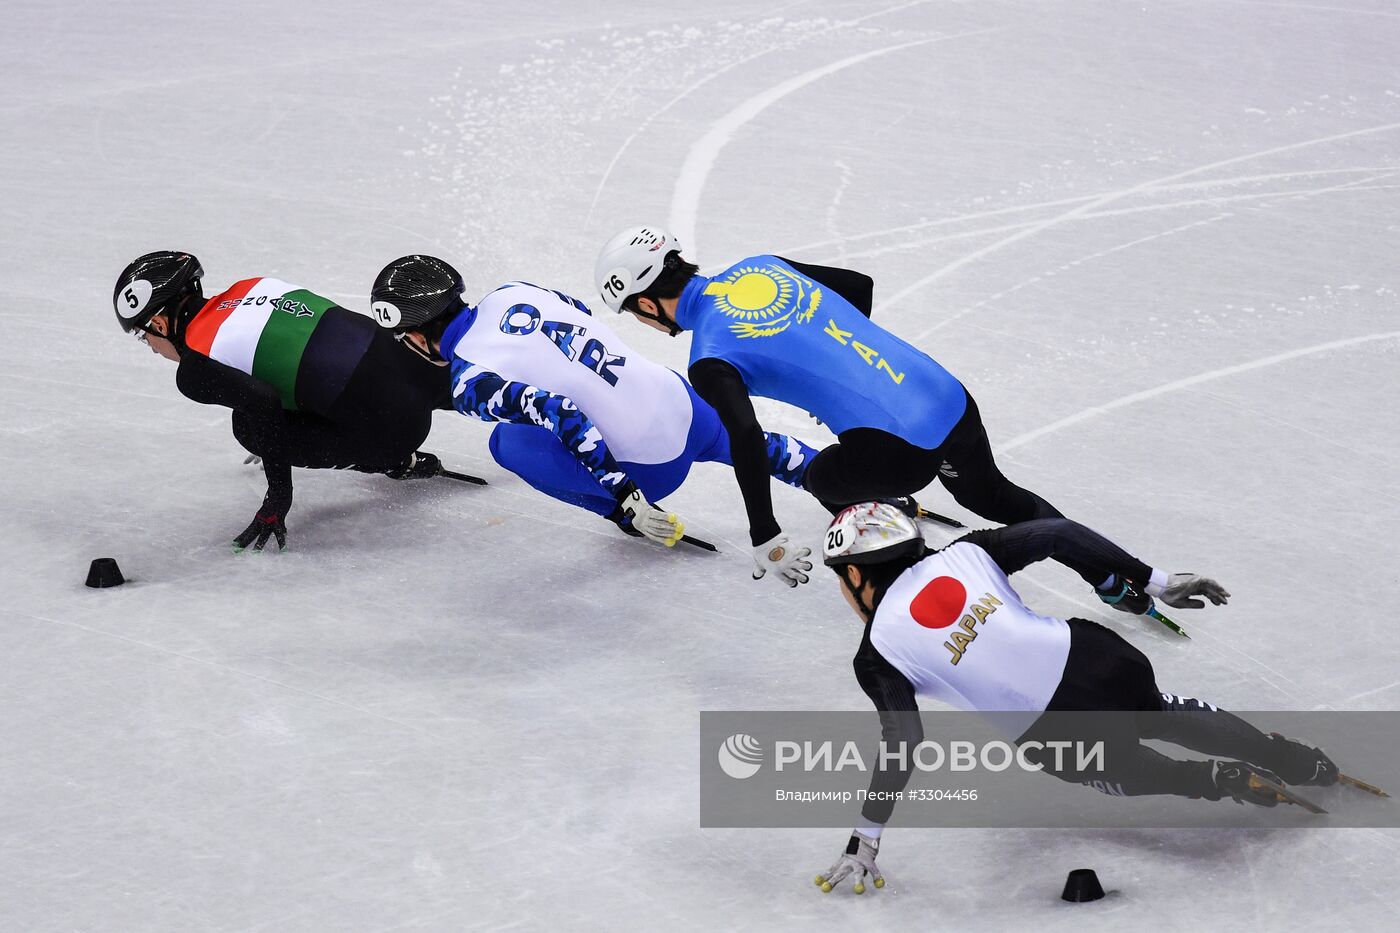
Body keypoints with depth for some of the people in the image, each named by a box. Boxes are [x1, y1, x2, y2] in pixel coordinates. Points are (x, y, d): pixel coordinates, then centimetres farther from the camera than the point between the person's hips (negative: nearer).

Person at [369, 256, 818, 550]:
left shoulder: (471, 383, -19)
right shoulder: (511, 293, 3)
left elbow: (559, 414, -30)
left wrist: (624, 496, -27)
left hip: (651, 468, -7)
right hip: (678, 399, 7)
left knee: (508, 443, 7)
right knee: (741, 440, 39)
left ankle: (632, 512, 10)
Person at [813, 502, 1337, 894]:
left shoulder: (877, 655, -4)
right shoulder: (960, 555, 8)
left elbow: (902, 745, -11)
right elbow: (1056, 534, 4)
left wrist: (864, 841, -5)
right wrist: (1155, 580, 10)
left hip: (1063, 732, -5)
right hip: (1100, 659, 5)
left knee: (1118, 769, 32)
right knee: (1165, 714, 38)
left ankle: (1218, 779, 12)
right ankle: (1302, 763, 43)